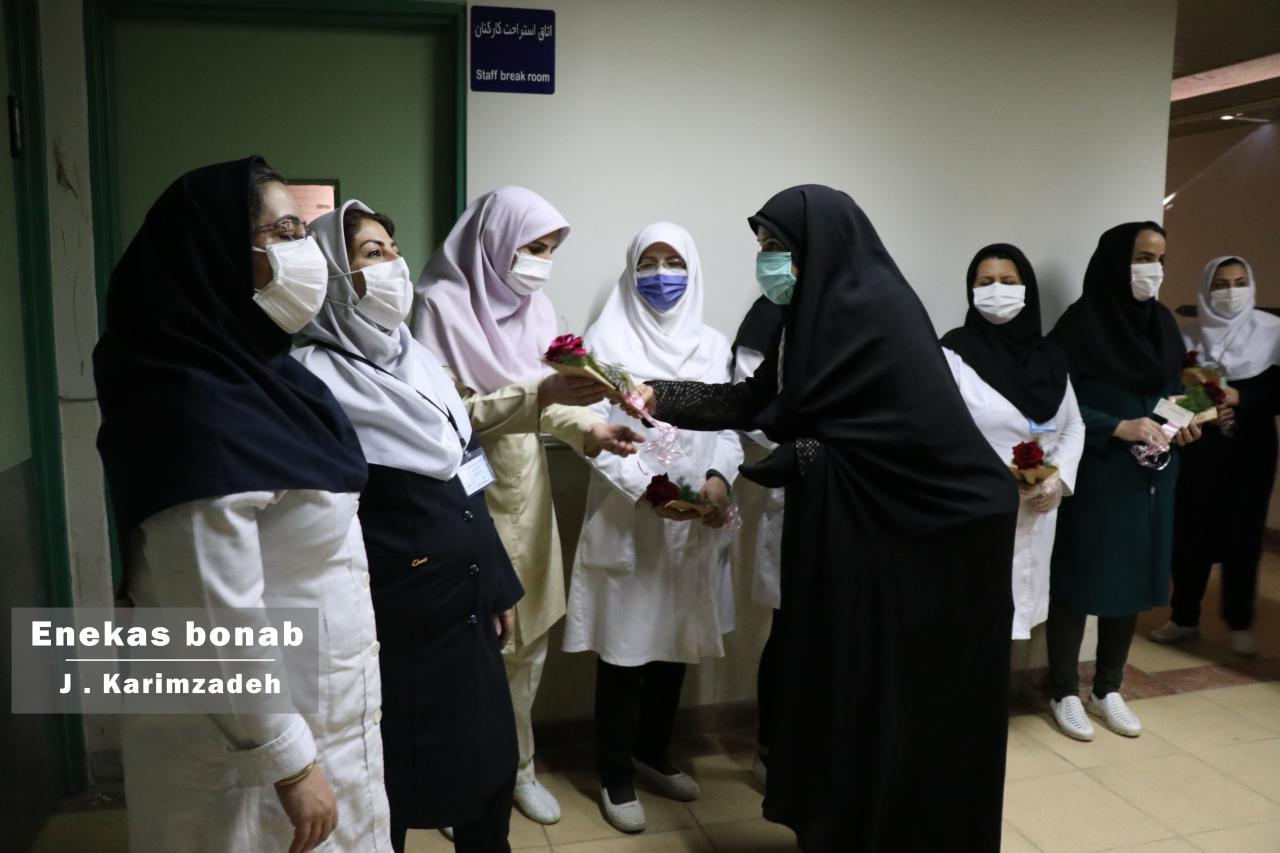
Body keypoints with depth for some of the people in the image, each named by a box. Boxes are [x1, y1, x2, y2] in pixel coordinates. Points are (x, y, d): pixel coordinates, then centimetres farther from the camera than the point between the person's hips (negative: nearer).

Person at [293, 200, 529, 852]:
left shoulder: (416, 357, 9)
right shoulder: (317, 376, -15)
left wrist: (496, 583, 15)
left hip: (465, 604, 7)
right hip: (396, 620, -7)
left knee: (489, 761, 17)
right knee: (395, 782, 10)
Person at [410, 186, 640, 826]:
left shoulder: (534, 306, 5)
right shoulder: (441, 305, -13)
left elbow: (542, 403, 9)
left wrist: (588, 426, -10)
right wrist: (540, 395, -26)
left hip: (525, 493, 6)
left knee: (527, 642, 15)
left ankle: (517, 766, 34)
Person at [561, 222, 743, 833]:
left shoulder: (713, 344, 11)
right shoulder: (607, 339, -1)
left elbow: (728, 423, 8)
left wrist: (719, 477, -12)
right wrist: (647, 487, -20)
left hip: (695, 522, 4)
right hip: (627, 520, -4)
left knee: (677, 643, 14)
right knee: (625, 648, 2)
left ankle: (653, 753, 34)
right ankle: (615, 776, 19)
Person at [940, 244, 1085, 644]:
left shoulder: (1049, 356, 11)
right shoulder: (954, 353, -7)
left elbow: (1073, 426, 13)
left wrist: (1056, 480, -4)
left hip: (1037, 513, 5)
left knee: (1018, 612, 11)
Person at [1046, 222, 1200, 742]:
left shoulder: (1163, 323, 9)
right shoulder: (1080, 322, -11)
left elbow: (1173, 390, 18)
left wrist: (1184, 425, -2)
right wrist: (1120, 428, -21)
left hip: (1150, 476, 7)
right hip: (1094, 475, -6)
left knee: (1133, 580, 12)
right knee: (1078, 581, 2)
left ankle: (1108, 690, 26)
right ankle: (1065, 693, 16)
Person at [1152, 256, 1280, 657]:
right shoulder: (1189, 336, 4)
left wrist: (1239, 397, -16)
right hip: (1197, 449, 1)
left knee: (1242, 535, -1)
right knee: (1189, 534, 0)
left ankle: (1240, 623, 17)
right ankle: (1184, 617, 16)